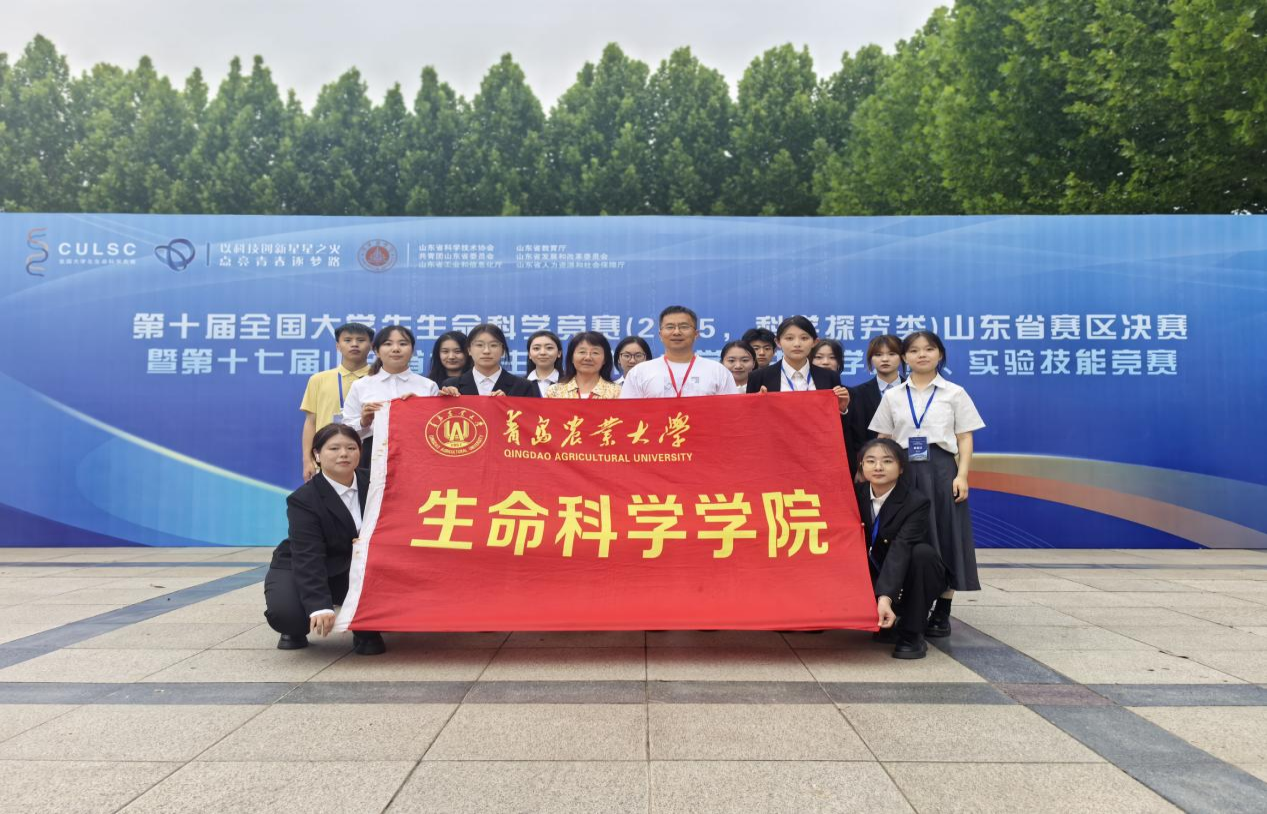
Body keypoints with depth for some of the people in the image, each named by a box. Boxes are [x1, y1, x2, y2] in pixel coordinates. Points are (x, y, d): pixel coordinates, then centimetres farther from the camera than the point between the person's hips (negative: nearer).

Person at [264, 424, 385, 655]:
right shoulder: (303, 499, -21)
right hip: (301, 570, -3)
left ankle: (365, 630, -6)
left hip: (353, 569, 3)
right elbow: (308, 558, -31)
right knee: (285, 613, -32)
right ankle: (296, 630, 9)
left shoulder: (371, 484, -7)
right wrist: (319, 606, -44)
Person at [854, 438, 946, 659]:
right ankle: (889, 623, 6)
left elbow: (901, 550, -34)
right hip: (874, 576, 3)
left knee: (923, 552, -34)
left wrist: (885, 596, -46)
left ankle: (912, 634, -17)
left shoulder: (916, 502, -21)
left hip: (907, 578, -3)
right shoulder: (856, 494, -6)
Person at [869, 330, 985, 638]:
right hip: (904, 472, 1)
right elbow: (883, 441, 9)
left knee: (944, 538, 0)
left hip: (941, 471, -1)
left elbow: (965, 439, 3)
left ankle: (941, 613, 9)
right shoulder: (893, 396, 10)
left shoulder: (954, 393, 6)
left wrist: (962, 476, -9)